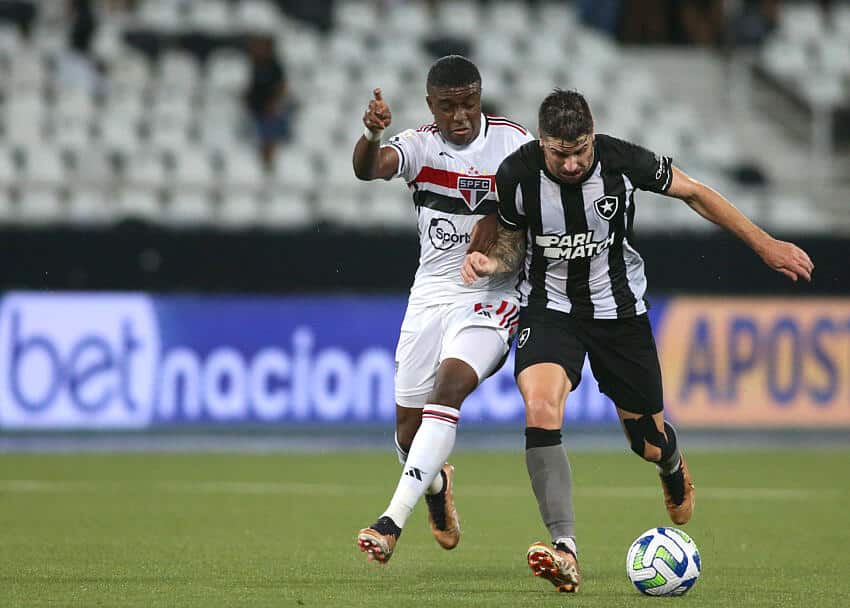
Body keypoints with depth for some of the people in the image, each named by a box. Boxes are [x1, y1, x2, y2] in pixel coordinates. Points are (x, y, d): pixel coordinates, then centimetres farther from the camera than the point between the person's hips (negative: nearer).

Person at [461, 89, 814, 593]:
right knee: (540, 406, -30)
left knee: (650, 444, 10)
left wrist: (766, 245, 1)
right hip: (549, 309, 0)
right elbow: (513, 246, 3)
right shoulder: (517, 174, -16)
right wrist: (490, 263, -21)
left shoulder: (623, 162, -19)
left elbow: (694, 192, -2)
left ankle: (674, 468, 53)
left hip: (619, 310, 1)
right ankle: (565, 551, -33)